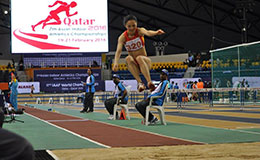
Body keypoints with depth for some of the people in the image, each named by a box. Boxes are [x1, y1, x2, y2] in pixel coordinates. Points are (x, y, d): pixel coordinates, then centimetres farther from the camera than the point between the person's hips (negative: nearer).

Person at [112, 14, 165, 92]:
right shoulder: (122, 37, -6)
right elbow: (118, 51, -20)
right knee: (128, 58, -32)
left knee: (139, 58, -35)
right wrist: (116, 63, -39)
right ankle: (140, 82, -38)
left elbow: (147, 32, -32)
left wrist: (156, 32, -56)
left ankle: (149, 82, -44)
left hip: (145, 61, -1)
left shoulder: (139, 31, -8)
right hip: (134, 65, 1)